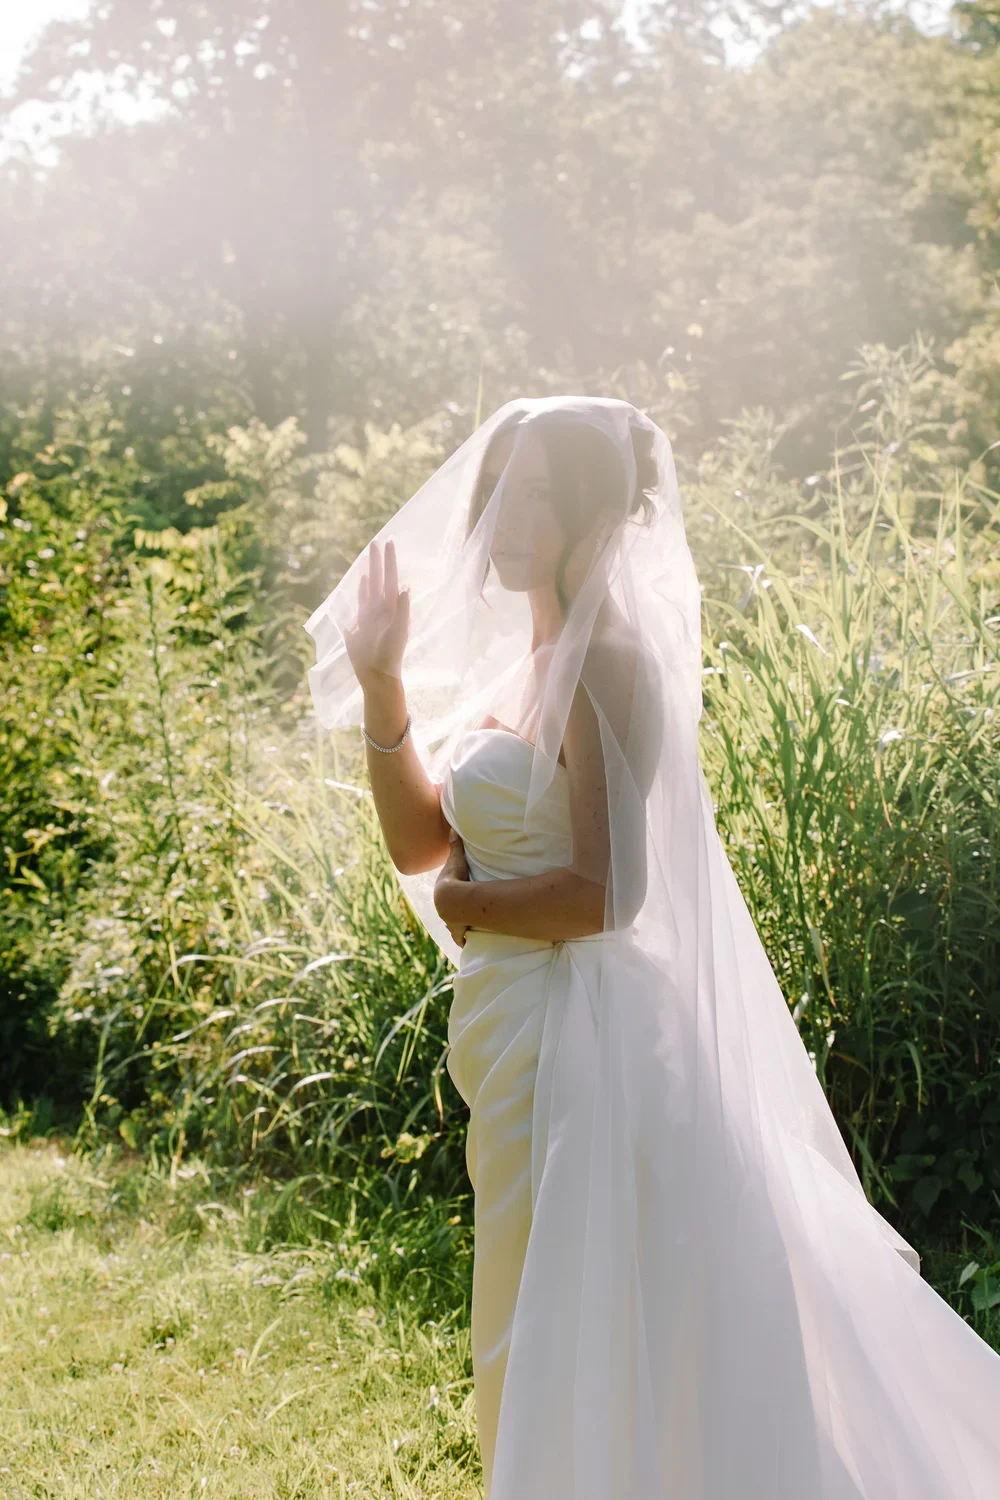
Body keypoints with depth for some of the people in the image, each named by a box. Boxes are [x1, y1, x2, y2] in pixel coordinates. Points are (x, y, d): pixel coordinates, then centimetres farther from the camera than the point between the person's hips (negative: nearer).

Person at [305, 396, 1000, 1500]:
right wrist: (380, 681, 5)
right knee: (542, 1346, 20)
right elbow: (420, 841, 11)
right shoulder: (524, 663, 12)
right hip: (526, 1041, 9)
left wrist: (463, 903, -8)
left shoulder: (606, 664, -15)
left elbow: (605, 891, -22)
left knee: (574, 1353, 2)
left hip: (582, 1046, -9)